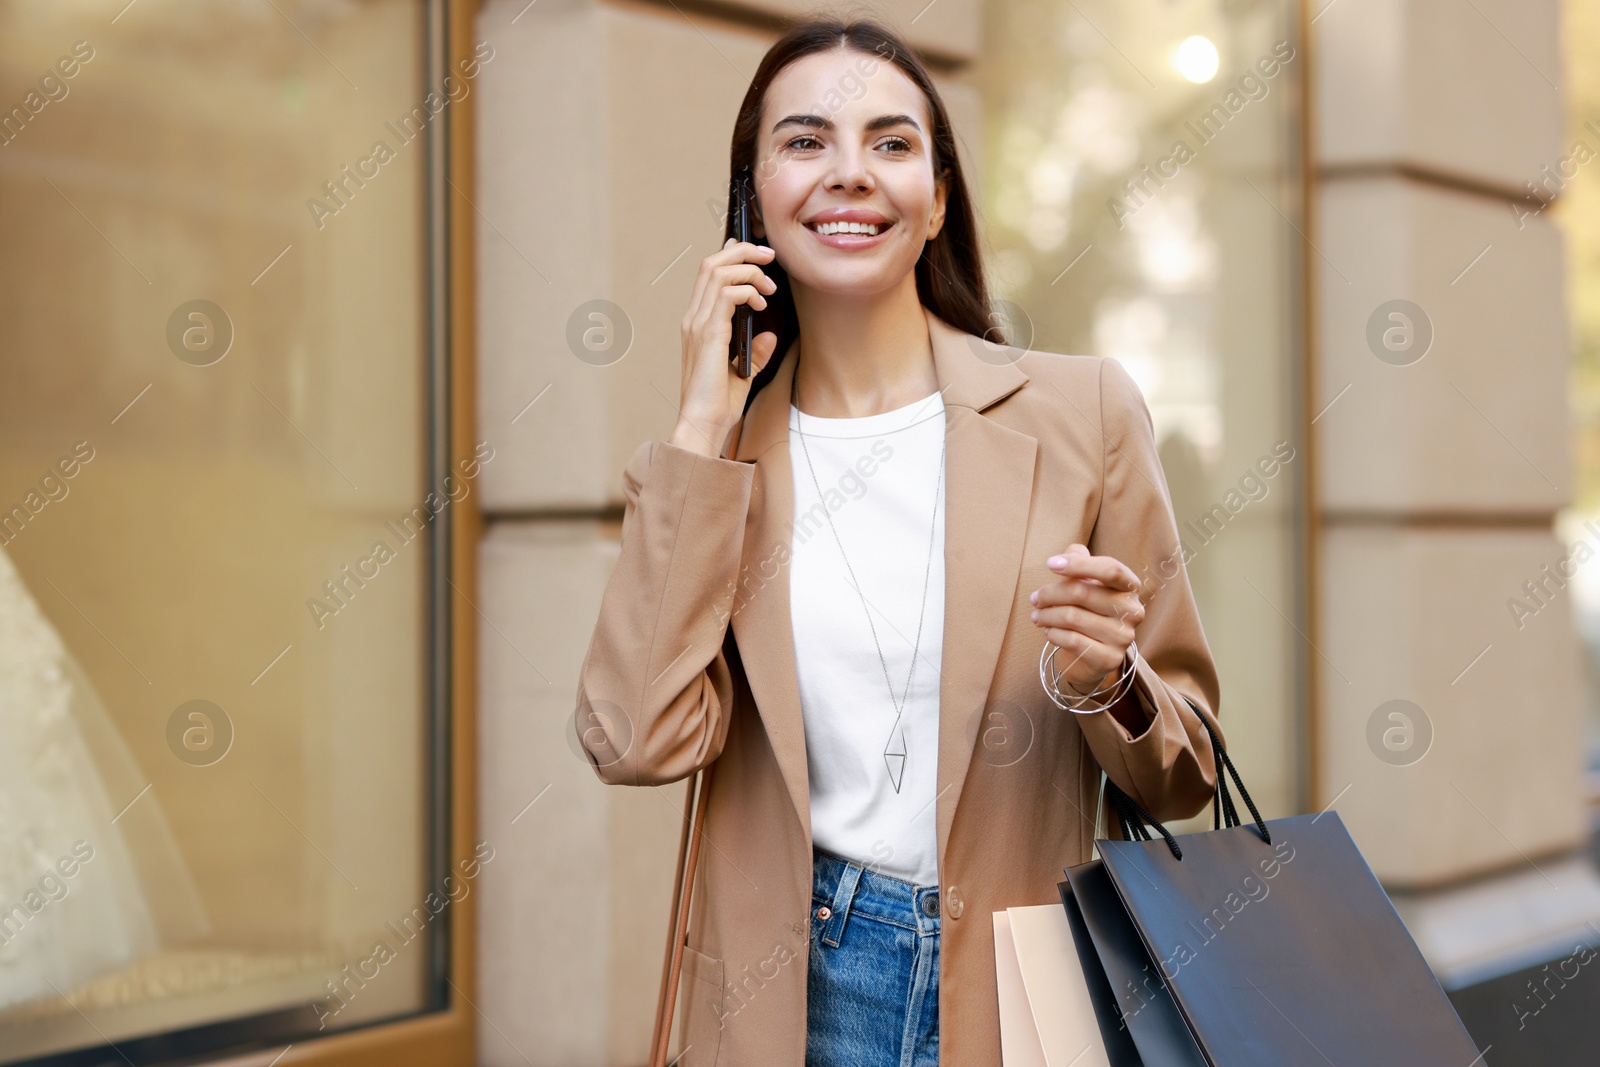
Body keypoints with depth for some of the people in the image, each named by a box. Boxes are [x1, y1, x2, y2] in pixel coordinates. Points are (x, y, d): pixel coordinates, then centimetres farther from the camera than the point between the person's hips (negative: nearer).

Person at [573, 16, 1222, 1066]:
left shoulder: (1083, 410, -4)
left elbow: (1185, 775, 1)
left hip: (1030, 981, -1)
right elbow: (639, 740, -15)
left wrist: (1101, 683, -20)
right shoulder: (719, 453, 1)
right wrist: (708, 421, -12)